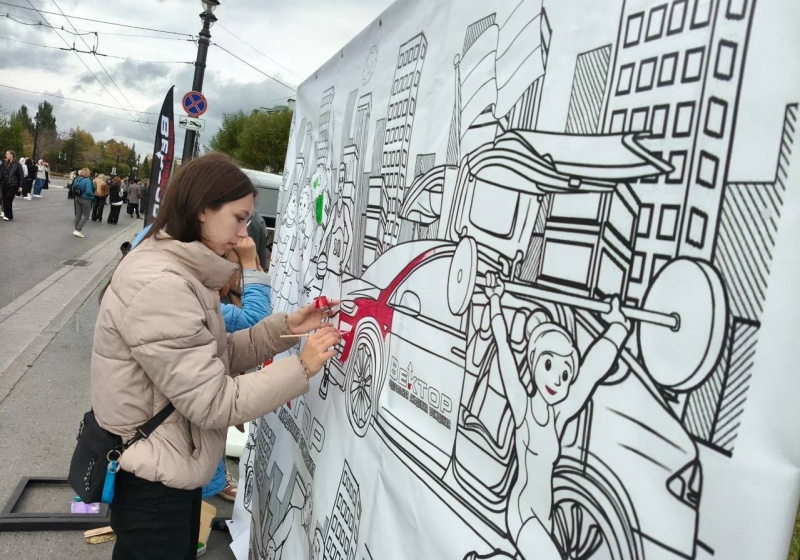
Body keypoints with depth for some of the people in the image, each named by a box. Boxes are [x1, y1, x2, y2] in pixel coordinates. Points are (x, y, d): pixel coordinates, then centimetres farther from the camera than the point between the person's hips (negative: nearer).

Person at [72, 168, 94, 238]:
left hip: (77, 198, 7)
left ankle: (76, 230, 19)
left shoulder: (77, 179, 2)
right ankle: (77, 230, -5)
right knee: (86, 216, 4)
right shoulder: (87, 181, -21)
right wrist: (92, 195, -9)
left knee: (78, 215, 15)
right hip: (86, 200, -7)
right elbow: (88, 191, -27)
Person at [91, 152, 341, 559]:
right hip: (152, 483, -10)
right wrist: (302, 368, -22)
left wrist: (286, 327, -5)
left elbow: (215, 357, 4)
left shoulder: (180, 272, 6)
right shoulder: (159, 286, -27)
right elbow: (212, 403, -27)